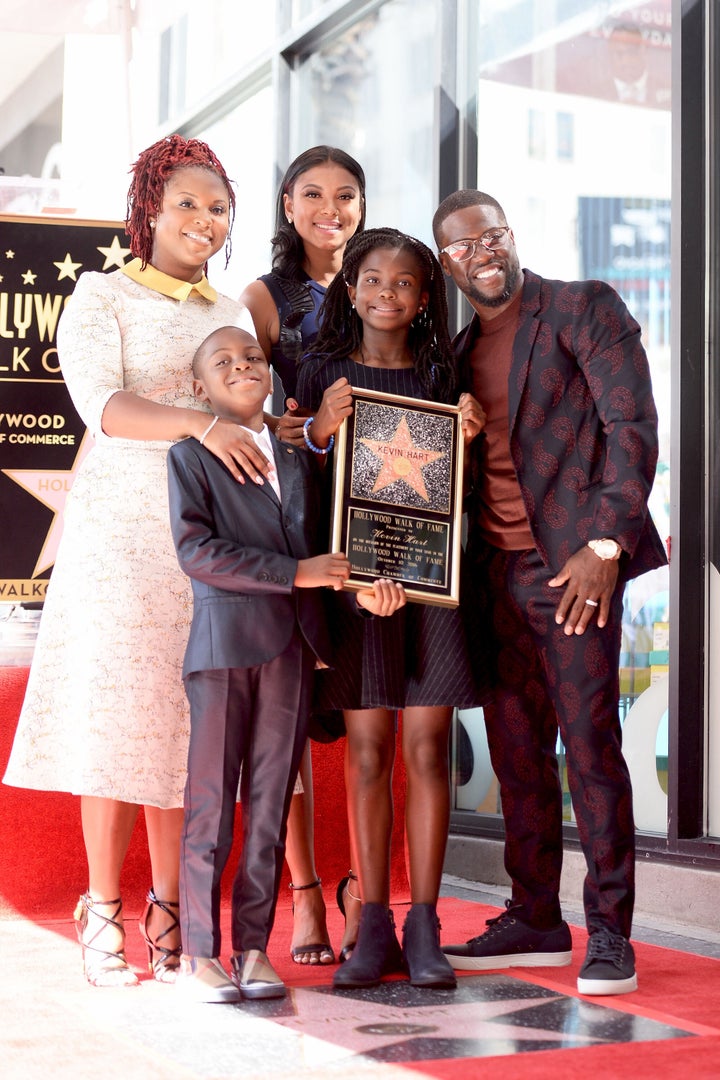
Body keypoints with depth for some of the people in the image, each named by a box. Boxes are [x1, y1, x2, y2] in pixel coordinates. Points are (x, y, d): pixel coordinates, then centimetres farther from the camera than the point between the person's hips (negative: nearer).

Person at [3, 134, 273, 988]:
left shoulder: (232, 315, 17)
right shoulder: (103, 296, 3)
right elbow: (101, 403, -13)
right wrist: (198, 423, -27)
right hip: (121, 532, -4)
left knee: (187, 724, 3)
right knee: (116, 718, -5)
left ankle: (168, 917, 11)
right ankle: (103, 917, 5)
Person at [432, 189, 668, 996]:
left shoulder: (584, 308, -1)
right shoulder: (461, 351, 18)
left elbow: (632, 425, -8)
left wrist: (605, 545, -15)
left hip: (572, 564, -6)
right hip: (495, 573, 6)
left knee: (589, 743, -7)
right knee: (516, 751, 8)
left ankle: (610, 934, 0)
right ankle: (535, 922, 17)